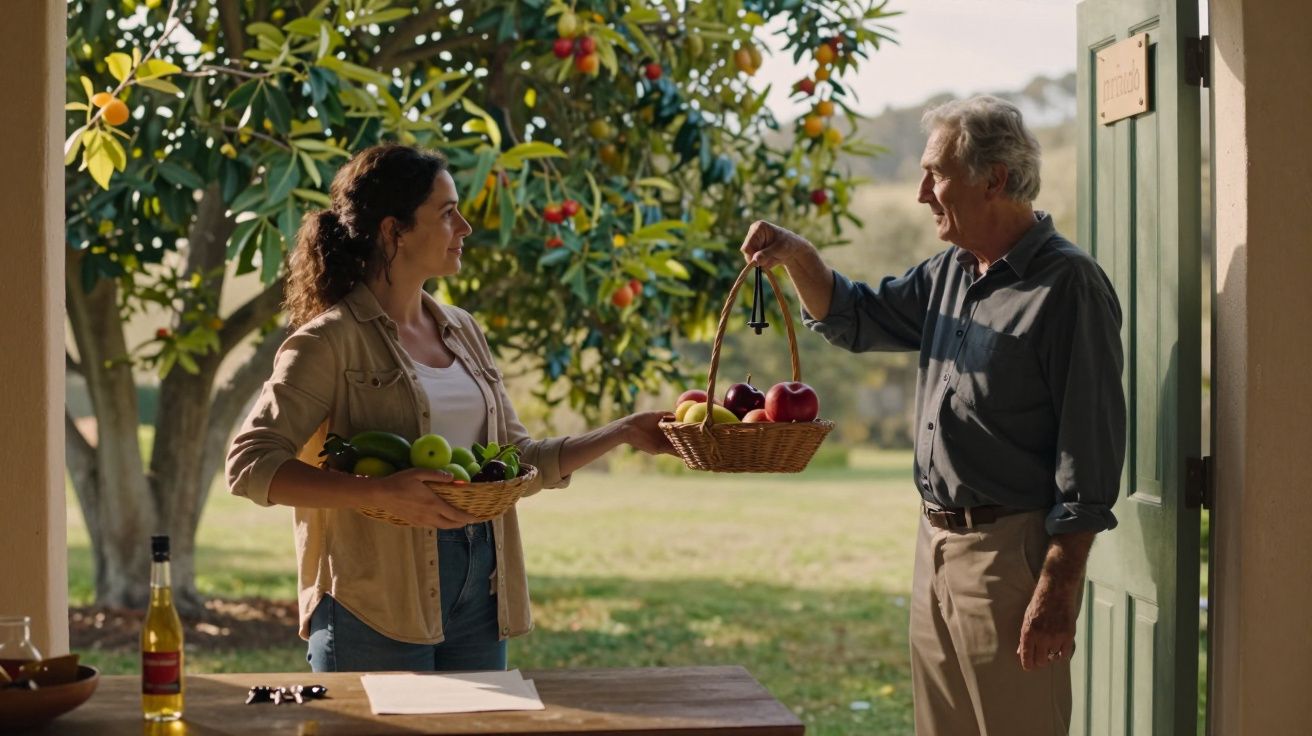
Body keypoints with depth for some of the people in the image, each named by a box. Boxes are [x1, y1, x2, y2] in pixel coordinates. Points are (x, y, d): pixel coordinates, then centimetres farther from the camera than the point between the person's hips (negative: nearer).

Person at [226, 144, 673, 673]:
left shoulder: (462, 332, 14)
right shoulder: (332, 341, -8)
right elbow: (249, 465, -16)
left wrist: (624, 432, 9)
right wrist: (378, 493, -25)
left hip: (477, 589, 7)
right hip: (377, 600, -7)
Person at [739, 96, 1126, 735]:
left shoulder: (1068, 286, -14)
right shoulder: (950, 272, 13)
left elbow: (1089, 452, -18)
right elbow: (853, 319, 27)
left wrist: (1057, 588, -21)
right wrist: (798, 257, 6)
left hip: (1010, 555, -8)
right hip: (937, 543, 9)